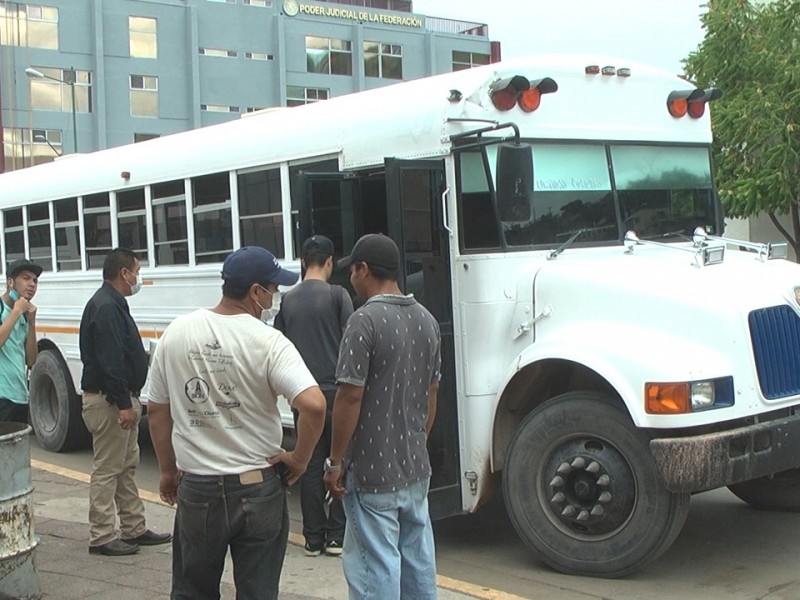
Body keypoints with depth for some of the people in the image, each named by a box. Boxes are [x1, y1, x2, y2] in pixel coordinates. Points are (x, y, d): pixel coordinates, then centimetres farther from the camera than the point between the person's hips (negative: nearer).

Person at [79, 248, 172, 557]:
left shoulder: (113, 304, 15)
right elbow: (109, 361, -24)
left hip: (121, 398, 11)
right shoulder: (106, 307, -18)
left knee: (127, 466, 15)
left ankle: (134, 528, 23)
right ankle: (101, 537, 3)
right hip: (109, 401, -11)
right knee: (107, 470, -4)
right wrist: (124, 403, -24)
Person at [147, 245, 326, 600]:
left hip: (196, 489, 3)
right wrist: (299, 459, -10)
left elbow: (158, 412, 5)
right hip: (258, 490, -3)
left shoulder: (177, 334, -2)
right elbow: (314, 405, -26)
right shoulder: (268, 342, -15)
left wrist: (167, 471, 18)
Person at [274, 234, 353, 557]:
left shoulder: (288, 300, 7)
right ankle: (336, 535, 5)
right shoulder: (337, 295, -6)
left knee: (310, 464, 8)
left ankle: (313, 538, 11)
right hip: (335, 389, -4)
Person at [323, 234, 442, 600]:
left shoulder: (366, 320, -16)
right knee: (419, 562, 16)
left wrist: (335, 462, -11)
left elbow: (350, 396, -18)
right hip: (417, 470, 7)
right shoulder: (426, 320, 7)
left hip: (373, 473, -7)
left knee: (376, 568, -1)